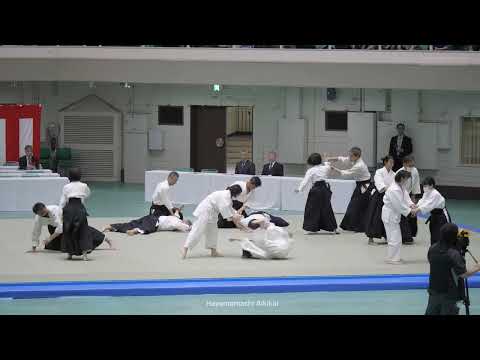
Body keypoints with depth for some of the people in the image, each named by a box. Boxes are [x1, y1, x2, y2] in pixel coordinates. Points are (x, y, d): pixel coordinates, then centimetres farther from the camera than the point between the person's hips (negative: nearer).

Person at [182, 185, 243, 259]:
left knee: (213, 231, 17)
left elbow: (229, 208, 21)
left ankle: (213, 251, 24)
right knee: (198, 231, -15)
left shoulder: (227, 195, 16)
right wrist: (232, 217, -21)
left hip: (210, 213, 11)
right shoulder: (225, 195, -18)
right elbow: (224, 208, -26)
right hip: (204, 212, -11)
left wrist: (236, 214, 6)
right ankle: (185, 248, -18)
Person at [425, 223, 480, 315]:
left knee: (431, 312, 16)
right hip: (449, 293, -6)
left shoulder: (432, 248, -5)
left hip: (434, 289, 7)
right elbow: (463, 274, -21)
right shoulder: (453, 254, -26)